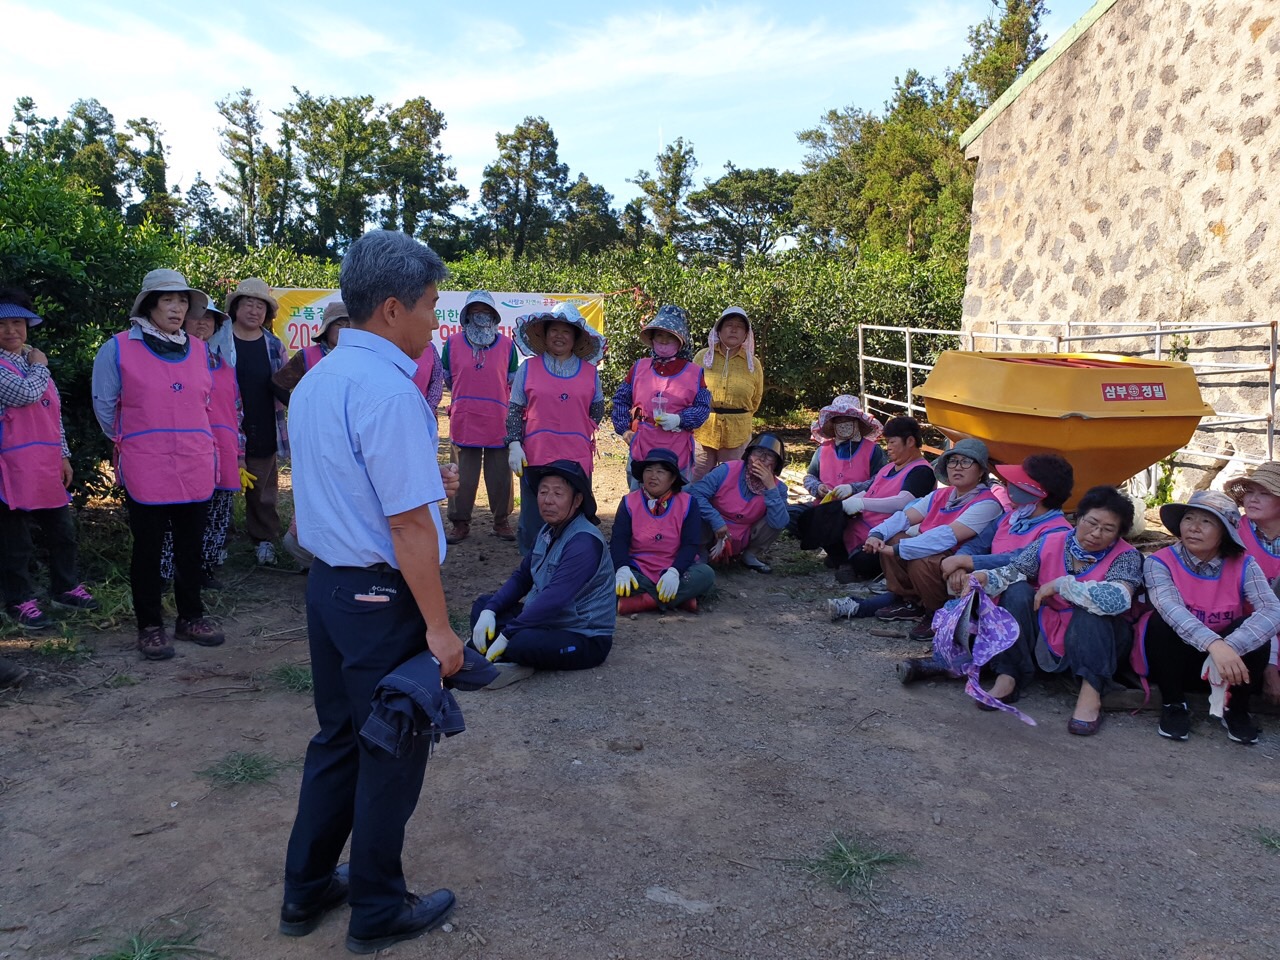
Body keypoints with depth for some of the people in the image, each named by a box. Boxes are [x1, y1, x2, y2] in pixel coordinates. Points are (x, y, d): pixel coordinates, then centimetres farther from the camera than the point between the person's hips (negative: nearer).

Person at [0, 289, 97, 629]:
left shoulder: (35, 363, 17)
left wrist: (63, 456, 17)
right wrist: (39, 367, -3)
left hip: (47, 466, 7)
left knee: (62, 530, 15)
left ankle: (64, 587, 30)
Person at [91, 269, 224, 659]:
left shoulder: (200, 349, 9)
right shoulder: (118, 349, -4)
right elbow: (105, 406, 2)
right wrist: (130, 442, 9)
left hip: (196, 469, 4)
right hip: (145, 472, -4)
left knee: (191, 548, 13)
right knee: (148, 550, 6)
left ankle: (190, 617, 26)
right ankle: (150, 626, 17)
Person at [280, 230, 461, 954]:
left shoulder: (317, 379, 8)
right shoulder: (388, 389, -22)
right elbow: (409, 524, -23)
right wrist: (439, 627, -18)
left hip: (327, 583, 9)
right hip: (383, 596, -9)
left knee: (338, 737, 22)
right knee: (393, 752, 8)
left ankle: (308, 890, 37)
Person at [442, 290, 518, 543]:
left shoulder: (507, 344, 4)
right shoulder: (452, 343, 3)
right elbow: (447, 380, 15)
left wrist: (493, 399, 12)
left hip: (499, 424, 0)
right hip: (463, 422, 0)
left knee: (500, 476, 7)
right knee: (462, 477, 6)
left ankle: (502, 521, 19)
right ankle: (460, 523, 15)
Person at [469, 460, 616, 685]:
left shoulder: (584, 542, -23)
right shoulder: (548, 531, 7)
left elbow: (554, 599, -30)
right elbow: (521, 577, 11)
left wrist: (506, 635, -28)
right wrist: (489, 611, -6)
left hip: (584, 639, -10)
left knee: (522, 642, -37)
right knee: (482, 605, 8)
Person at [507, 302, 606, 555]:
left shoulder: (590, 372, 7)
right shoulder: (528, 368, 4)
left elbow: (597, 412, 16)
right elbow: (515, 411, 3)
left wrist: (582, 436, 6)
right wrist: (514, 444, -6)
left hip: (577, 460, 1)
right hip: (535, 458, -1)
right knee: (534, 523, 5)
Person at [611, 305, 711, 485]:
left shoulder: (694, 372, 1)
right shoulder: (639, 367, 5)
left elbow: (703, 408, -2)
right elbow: (621, 399, 11)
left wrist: (680, 420, -18)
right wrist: (624, 429, 2)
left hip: (678, 455, -1)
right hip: (641, 450, 1)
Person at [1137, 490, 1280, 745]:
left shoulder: (1243, 566, -9)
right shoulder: (1160, 562, -15)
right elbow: (1171, 608, -34)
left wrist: (1230, 647, -43)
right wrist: (1214, 644, -51)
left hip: (1227, 659, 2)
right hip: (1172, 660, -1)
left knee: (1252, 630, -26)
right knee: (1163, 622, -30)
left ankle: (1236, 709, -3)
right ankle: (1174, 705, -11)